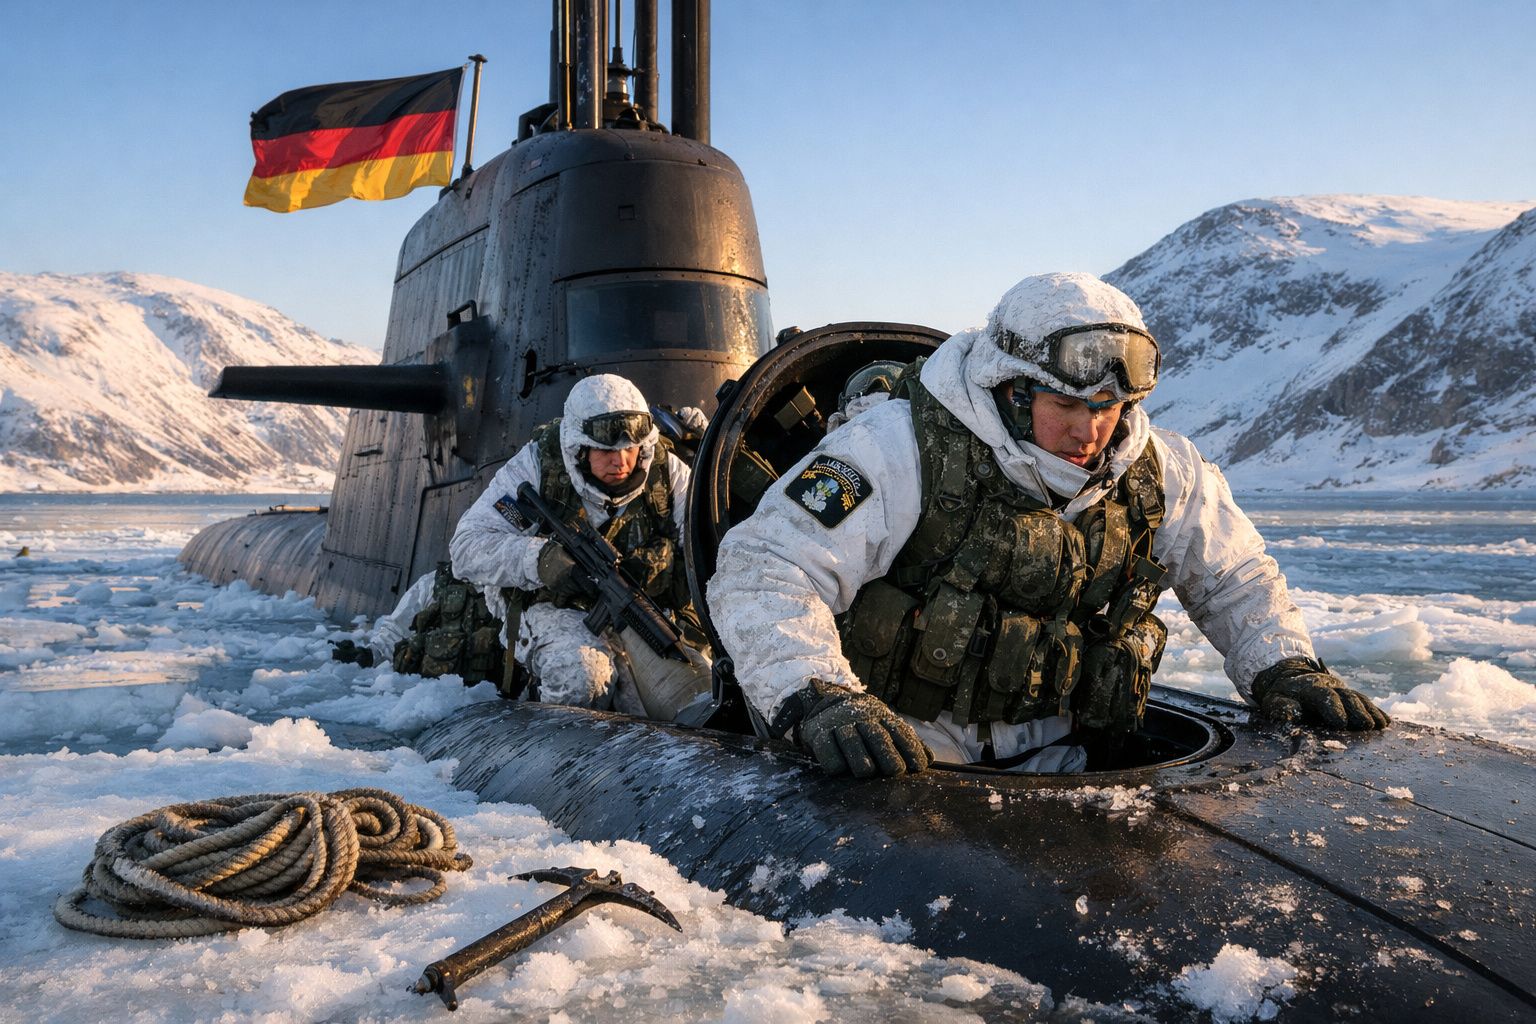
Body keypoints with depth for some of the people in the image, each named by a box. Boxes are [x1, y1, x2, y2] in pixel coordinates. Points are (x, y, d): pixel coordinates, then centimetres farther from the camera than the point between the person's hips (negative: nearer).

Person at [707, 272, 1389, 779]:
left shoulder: (1160, 475, 3)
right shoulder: (906, 449, -14)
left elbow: (1235, 575, 22)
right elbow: (762, 568, -19)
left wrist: (1283, 667, 4)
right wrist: (816, 697, -34)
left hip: (1045, 765, 4)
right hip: (900, 760, -4)